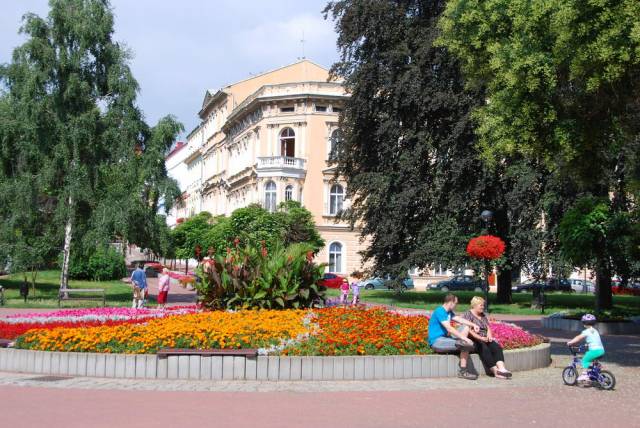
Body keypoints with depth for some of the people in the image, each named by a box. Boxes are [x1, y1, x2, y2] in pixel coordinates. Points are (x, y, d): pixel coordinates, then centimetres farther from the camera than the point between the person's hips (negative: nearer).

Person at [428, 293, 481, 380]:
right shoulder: (440, 311, -18)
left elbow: (460, 319, 14)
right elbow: (449, 328, -26)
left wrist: (473, 325, -4)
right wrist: (464, 338, -29)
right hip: (436, 341, -11)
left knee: (466, 327, 2)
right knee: (468, 345, -24)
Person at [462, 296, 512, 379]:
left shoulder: (483, 316, 22)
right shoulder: (467, 314, 0)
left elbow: (488, 328, 17)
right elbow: (468, 330, -12)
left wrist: (489, 336, -5)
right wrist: (480, 338, -20)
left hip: (484, 340, 6)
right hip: (473, 341, -6)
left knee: (496, 347, -24)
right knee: (485, 349, -35)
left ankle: (501, 368, -43)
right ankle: (496, 371, -39)